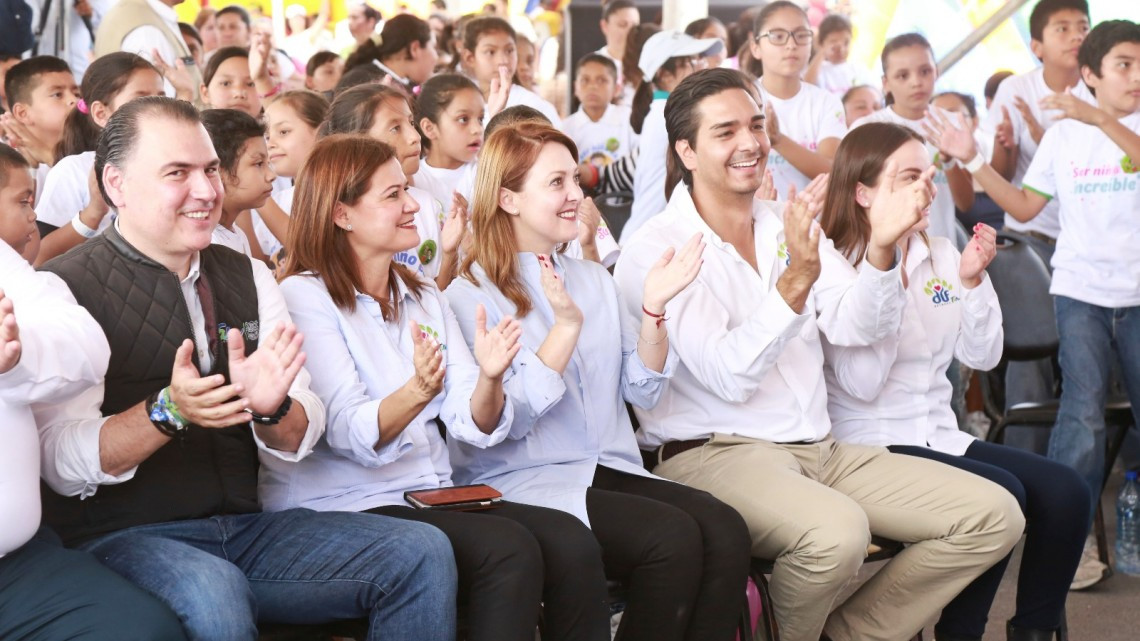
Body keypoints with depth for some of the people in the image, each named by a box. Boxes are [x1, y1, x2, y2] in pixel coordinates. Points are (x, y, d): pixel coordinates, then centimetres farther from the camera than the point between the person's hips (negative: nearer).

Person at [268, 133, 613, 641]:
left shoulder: (424, 296, 15)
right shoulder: (304, 298, -6)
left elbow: (474, 427, 5)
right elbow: (353, 437, -18)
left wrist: (489, 378, -16)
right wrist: (416, 392, -36)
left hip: (430, 494, 6)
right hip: (341, 506, -6)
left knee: (572, 543, -19)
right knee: (509, 551, -28)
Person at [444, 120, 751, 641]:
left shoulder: (595, 280, 17)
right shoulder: (470, 296, -3)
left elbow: (643, 391, 11)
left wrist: (653, 309, -5)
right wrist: (565, 328, -22)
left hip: (611, 471, 6)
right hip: (521, 483, -6)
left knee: (725, 532, -23)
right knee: (673, 536, -29)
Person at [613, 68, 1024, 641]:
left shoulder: (791, 226, 15)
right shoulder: (656, 250, -6)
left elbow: (856, 327, -1)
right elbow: (729, 378, -18)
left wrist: (881, 247, -19)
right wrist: (794, 281, -30)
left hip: (817, 449, 7)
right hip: (713, 455, -7)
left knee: (994, 516, -5)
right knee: (837, 531, -37)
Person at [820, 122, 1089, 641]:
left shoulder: (940, 254, 11)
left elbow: (982, 357, 9)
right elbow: (861, 384, -19)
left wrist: (972, 281, -6)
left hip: (938, 436, 7)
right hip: (869, 443, -7)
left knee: (1065, 491, -13)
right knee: (1001, 496, -28)